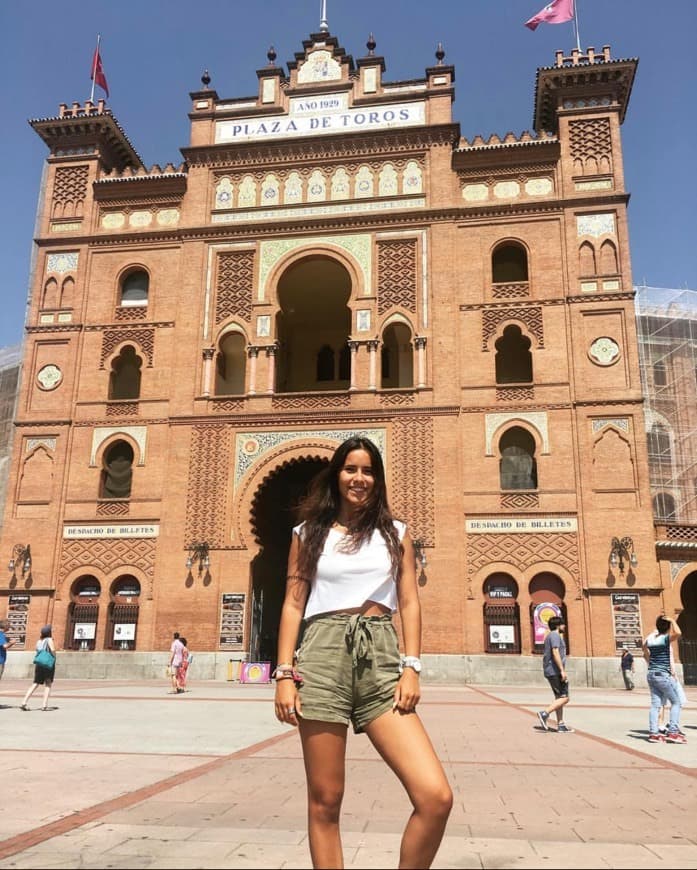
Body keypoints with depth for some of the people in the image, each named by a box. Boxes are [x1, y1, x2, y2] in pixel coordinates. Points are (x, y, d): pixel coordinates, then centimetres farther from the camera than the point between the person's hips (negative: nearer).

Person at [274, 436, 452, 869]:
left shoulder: (396, 534, 13)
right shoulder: (309, 533, 11)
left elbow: (409, 603, 9)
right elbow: (293, 604, 7)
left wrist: (411, 668, -3)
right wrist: (285, 674, -2)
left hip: (381, 659, 1)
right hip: (322, 657, 0)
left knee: (436, 796, -11)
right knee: (325, 800, 3)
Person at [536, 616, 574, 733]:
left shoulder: (549, 636, 20)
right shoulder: (555, 635, -11)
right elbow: (555, 653, -22)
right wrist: (562, 670, -25)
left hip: (550, 671, 10)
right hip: (555, 671, -10)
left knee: (559, 697, 11)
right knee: (564, 698, -9)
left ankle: (561, 725, 10)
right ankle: (545, 714, -18)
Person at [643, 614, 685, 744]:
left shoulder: (650, 639, 8)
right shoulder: (665, 638, -14)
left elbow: (644, 648, 30)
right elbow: (678, 633, -34)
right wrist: (672, 621, -17)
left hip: (651, 674, 7)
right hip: (662, 675, -7)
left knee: (655, 704, 7)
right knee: (676, 702, 4)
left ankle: (653, 733, 2)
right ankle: (673, 732, -3)